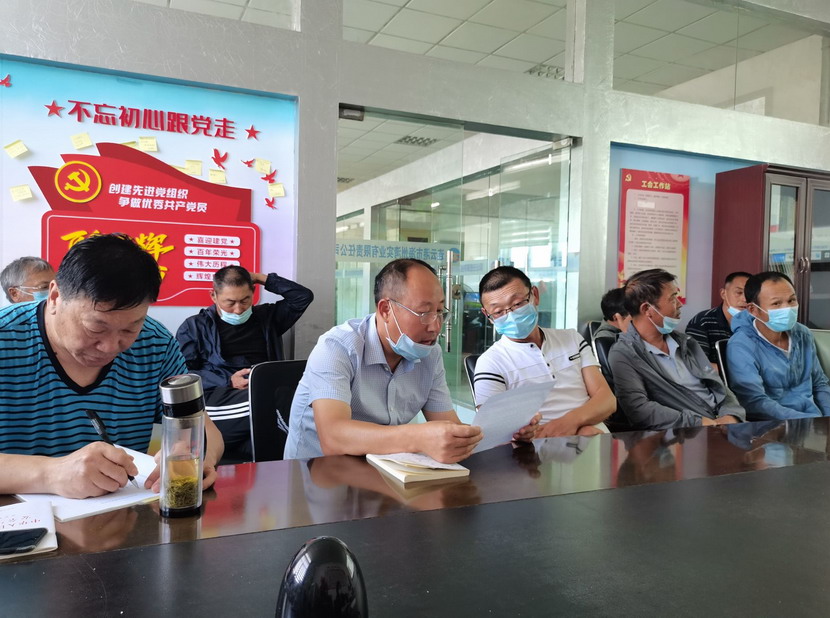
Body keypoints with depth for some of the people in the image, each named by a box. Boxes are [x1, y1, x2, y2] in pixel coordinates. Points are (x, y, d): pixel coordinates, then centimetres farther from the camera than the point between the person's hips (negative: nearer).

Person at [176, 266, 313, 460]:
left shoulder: (266, 316, 23)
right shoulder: (195, 326, 15)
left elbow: (304, 296, 16)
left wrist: (262, 279, 15)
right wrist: (228, 381, -9)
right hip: (217, 398, -2)